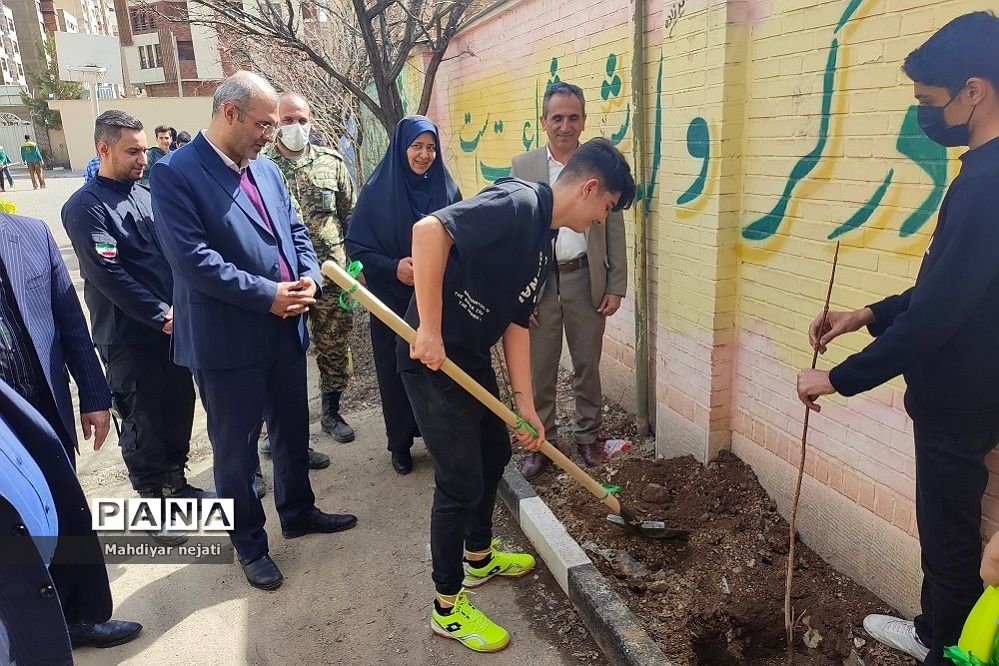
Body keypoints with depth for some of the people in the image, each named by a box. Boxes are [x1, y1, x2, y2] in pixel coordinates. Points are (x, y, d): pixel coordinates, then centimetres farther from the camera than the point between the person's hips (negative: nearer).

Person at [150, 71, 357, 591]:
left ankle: (297, 512, 43)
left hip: (286, 330, 7)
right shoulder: (174, 173, -12)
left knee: (293, 430, 20)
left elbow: (296, 231, 14)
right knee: (235, 448, 9)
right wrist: (267, 294, -20)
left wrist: (309, 278, -6)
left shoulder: (266, 169, 11)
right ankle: (249, 544, 29)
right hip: (227, 340, -7)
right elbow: (192, 258, -21)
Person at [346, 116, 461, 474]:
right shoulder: (378, 189, -6)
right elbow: (355, 244, -6)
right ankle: (400, 443, 26)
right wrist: (392, 267, -20)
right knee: (396, 371, 8)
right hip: (393, 301, -2)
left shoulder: (446, 189, 1)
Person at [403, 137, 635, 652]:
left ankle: (479, 557, 45)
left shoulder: (543, 241, 12)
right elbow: (429, 230, -30)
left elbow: (516, 322, 12)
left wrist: (525, 404, 8)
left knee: (494, 454, 23)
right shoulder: (519, 202, -18)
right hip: (433, 358, -10)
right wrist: (429, 330, -29)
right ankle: (448, 608, 19)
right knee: (461, 480, -1)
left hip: (472, 357, 10)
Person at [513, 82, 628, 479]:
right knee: (538, 369, 8)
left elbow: (615, 232, 3)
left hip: (586, 281, 0)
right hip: (538, 281, 0)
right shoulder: (523, 166, 2)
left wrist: (616, 286, -2)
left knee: (587, 366, 12)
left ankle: (588, 437, 31)